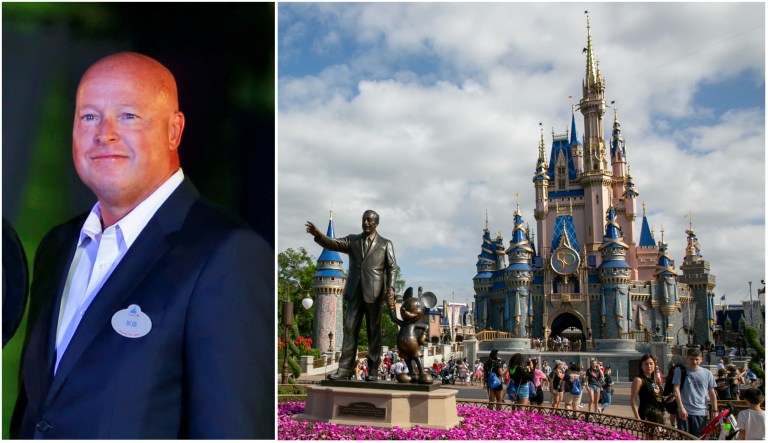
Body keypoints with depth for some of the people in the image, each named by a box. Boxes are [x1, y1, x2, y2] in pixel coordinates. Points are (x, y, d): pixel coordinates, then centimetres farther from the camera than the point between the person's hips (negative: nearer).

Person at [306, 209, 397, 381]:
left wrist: (390, 289, -13)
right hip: (354, 292, 2)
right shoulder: (352, 240, 14)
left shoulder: (385, 244, 9)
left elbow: (392, 268, 2)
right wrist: (318, 235, -21)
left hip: (373, 293, -2)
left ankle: (373, 371, 5)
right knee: (350, 329, -3)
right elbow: (333, 244, -2)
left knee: (374, 332, 1)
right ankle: (344, 370, -3)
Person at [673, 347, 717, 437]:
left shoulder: (707, 373, 7)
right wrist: (681, 407, -13)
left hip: (701, 412, 2)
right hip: (684, 411, -2)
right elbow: (676, 389, -4)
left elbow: (712, 393, 10)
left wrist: (715, 411, 4)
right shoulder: (680, 370, 1)